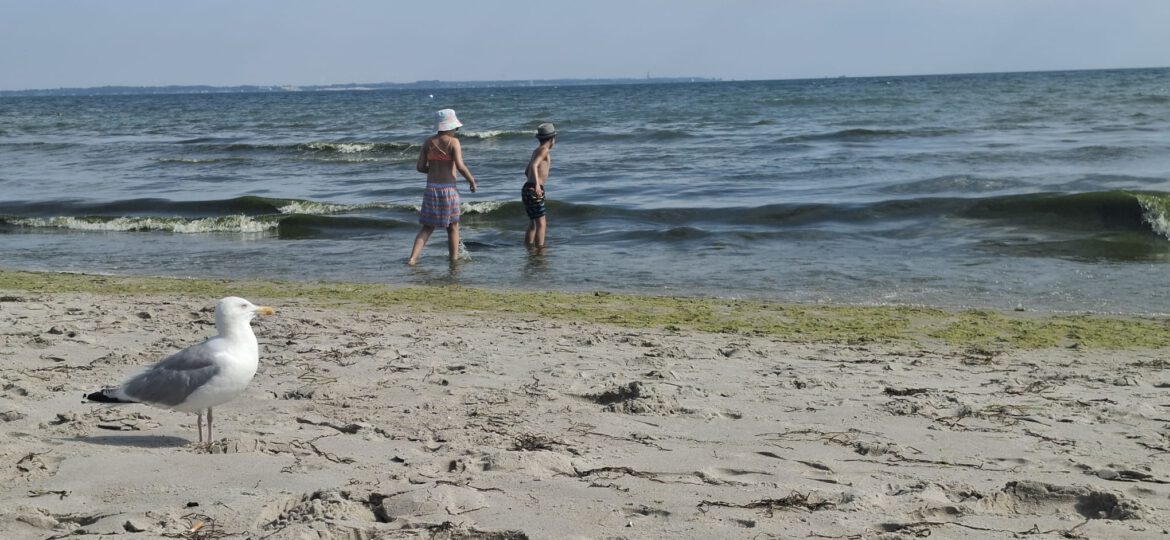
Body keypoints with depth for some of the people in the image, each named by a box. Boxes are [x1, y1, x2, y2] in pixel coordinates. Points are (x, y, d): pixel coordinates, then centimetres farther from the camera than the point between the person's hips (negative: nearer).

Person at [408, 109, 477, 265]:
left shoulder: (428, 142, 5)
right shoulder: (453, 142, -8)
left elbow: (420, 167, 3)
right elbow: (460, 166, -18)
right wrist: (472, 181, -4)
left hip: (431, 188, 4)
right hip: (448, 189, -4)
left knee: (427, 227, 11)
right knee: (453, 227, 12)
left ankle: (413, 258, -1)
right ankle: (454, 259, 18)